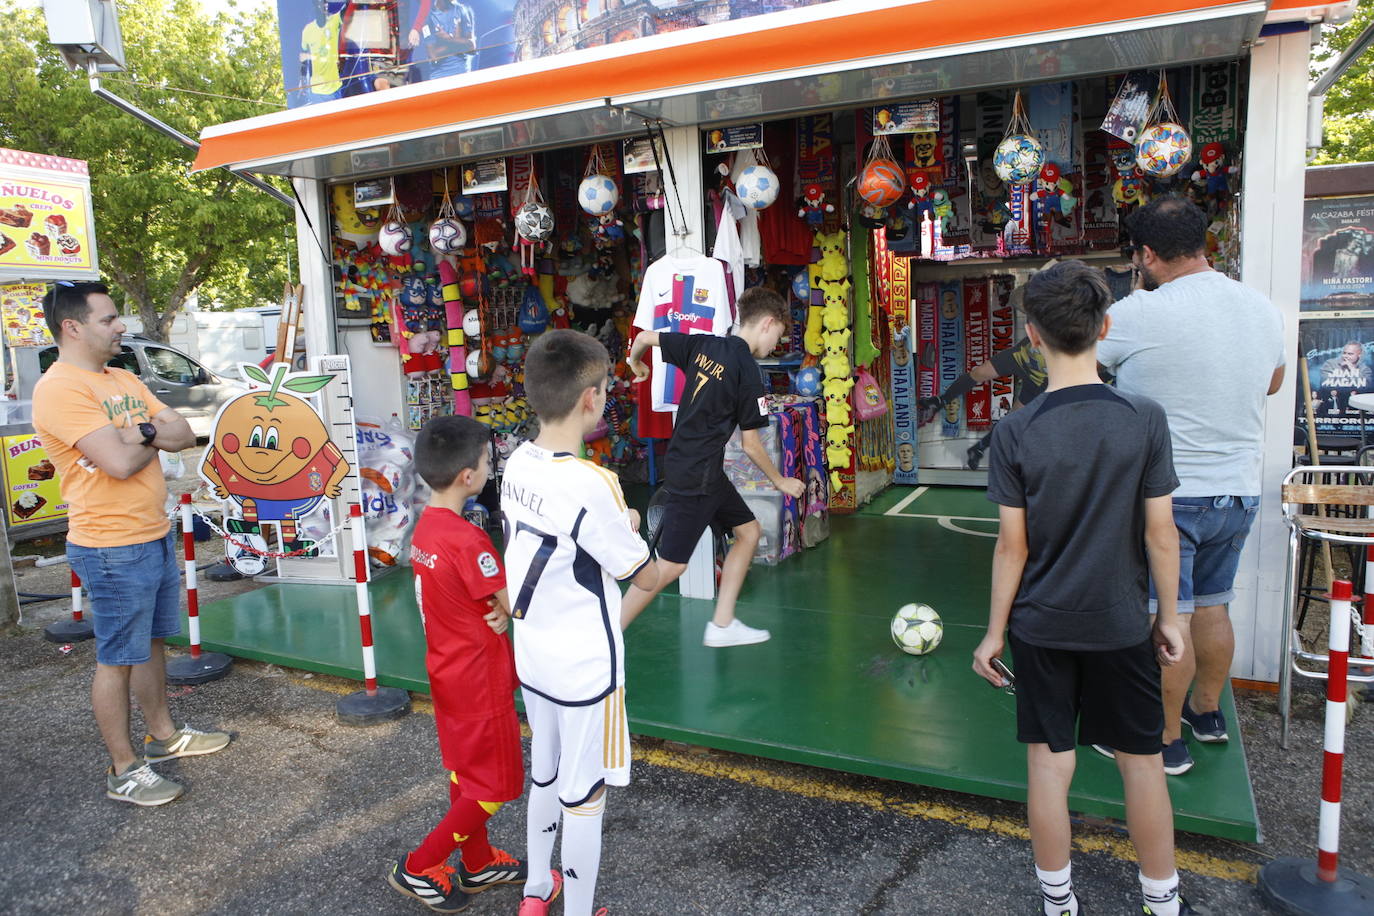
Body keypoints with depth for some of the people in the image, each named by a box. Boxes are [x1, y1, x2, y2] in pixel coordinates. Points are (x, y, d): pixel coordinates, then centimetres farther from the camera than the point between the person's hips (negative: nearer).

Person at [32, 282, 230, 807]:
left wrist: (140, 431, -14)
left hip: (156, 536, 8)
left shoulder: (124, 380, 12)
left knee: (151, 642, 20)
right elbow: (121, 462, -25)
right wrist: (154, 435, -5)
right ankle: (123, 771, 15)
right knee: (117, 659, 3)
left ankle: (163, 736, 35)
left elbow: (184, 435, 4)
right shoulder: (59, 388, -17)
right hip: (113, 550, -8)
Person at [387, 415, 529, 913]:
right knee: (495, 785, 9)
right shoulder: (467, 540, -28)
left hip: (447, 671, 9)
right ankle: (418, 867, 17)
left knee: (465, 771, 22)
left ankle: (477, 863, 38)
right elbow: (513, 605, -22)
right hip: (479, 679, -9)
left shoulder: (425, 526, -1)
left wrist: (498, 609, -9)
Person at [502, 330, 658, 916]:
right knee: (584, 800, 9)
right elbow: (645, 579, -16)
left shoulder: (517, 465, -4)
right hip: (586, 670, -8)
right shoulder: (591, 485, -27)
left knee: (545, 776, 25)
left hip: (532, 658, 8)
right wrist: (630, 529, 2)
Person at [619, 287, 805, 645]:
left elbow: (645, 337, 6)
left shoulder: (703, 344, 4)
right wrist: (781, 481, 5)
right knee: (670, 565, -5)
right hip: (696, 475, -9)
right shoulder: (748, 372, -15)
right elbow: (750, 443, -10)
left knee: (749, 530, 17)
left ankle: (722, 625, 22)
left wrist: (636, 364, 28)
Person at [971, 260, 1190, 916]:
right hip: (1120, 624, 1)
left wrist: (995, 631, 1)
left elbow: (1012, 546, -9)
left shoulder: (1015, 432, -13)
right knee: (1141, 760, 16)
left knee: (1048, 762, 11)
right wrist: (1169, 615, 8)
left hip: (1040, 626, 0)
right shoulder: (1145, 419, -11)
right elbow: (1160, 533, -6)